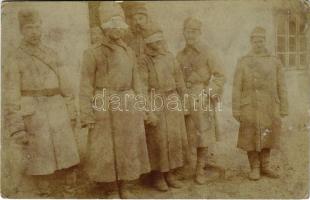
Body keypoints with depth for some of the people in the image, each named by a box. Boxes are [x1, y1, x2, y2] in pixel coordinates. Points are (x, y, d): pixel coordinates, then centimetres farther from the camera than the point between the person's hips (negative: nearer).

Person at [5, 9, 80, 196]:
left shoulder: (52, 55, 11)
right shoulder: (15, 60, -2)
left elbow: (64, 87, 13)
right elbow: (12, 98, -5)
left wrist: (71, 114, 10)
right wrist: (17, 129, -10)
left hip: (58, 114, 4)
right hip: (34, 116, -4)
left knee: (69, 157, 5)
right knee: (42, 162, 3)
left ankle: (72, 192, 23)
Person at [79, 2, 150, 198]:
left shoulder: (129, 53, 10)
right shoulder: (93, 53, -3)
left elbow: (136, 82, 12)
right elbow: (86, 86, -5)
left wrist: (140, 109, 9)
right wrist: (87, 116, -10)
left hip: (127, 107, 4)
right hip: (103, 108, -4)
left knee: (128, 149, 9)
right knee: (103, 151, 2)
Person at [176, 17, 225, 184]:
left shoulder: (207, 53, 0)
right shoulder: (180, 56, 11)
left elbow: (220, 75, -3)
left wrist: (211, 92, -13)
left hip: (203, 99, -3)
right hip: (185, 99, 3)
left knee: (203, 136, 2)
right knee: (187, 136, 6)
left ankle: (200, 170, 15)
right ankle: (189, 165, 23)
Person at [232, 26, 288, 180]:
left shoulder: (275, 62, 5)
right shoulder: (242, 62, 0)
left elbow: (281, 87, 5)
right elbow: (237, 88, -3)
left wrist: (283, 108, 1)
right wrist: (236, 110, -7)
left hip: (270, 109, 2)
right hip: (250, 109, -2)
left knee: (267, 137, 10)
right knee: (251, 138, 3)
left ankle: (265, 166, 25)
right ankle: (254, 168, 18)